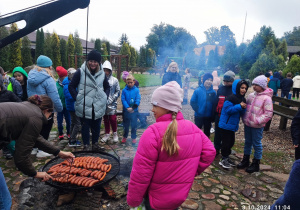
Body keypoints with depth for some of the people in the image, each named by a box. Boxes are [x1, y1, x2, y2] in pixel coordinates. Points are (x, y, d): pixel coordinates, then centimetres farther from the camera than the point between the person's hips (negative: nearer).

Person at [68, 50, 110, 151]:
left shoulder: (102, 73, 7)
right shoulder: (80, 72, -5)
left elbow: (107, 87, 20)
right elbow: (71, 86, 0)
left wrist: (105, 97, 6)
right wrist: (77, 98, -9)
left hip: (99, 106, 4)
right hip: (84, 106, -3)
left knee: (96, 126, 14)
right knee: (85, 126, 7)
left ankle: (95, 143, 32)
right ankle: (86, 145, 23)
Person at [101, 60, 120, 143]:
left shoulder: (114, 80, -2)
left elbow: (118, 92, 0)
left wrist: (111, 99, -8)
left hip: (112, 104, -2)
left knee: (112, 119, -3)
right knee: (105, 119, 13)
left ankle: (115, 133, 20)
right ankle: (107, 133, 30)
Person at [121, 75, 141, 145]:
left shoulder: (136, 90, -4)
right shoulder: (124, 90, -2)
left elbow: (138, 100, -9)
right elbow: (123, 99, -7)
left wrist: (133, 108, -19)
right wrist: (127, 107, -19)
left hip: (134, 111, -1)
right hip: (126, 110, 1)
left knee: (134, 125, 6)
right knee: (126, 124, 15)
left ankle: (134, 138, 20)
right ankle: (125, 136, 31)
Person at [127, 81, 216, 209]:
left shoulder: (153, 132, -27)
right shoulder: (193, 128, -8)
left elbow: (141, 173, -24)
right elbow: (209, 152, 1)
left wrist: (133, 200, -10)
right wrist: (191, 172, 8)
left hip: (157, 199, -5)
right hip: (181, 195, 5)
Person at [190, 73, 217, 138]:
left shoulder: (213, 92, -6)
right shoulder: (198, 90, -10)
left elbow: (215, 104, -5)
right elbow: (192, 102, -9)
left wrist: (213, 114, -9)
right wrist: (197, 109, -16)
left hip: (209, 116, 2)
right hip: (199, 116, -2)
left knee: (207, 131, 17)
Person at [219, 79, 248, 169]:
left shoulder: (242, 99, 9)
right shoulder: (231, 98, -18)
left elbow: (242, 113, 10)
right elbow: (228, 109, -23)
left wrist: (243, 108, -11)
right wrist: (239, 106, -28)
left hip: (233, 125, 8)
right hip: (226, 124, -8)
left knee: (231, 142, 16)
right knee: (226, 142, -1)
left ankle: (226, 157, 32)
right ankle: (223, 159, 15)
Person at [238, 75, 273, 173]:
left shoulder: (266, 98, -13)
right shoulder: (251, 95, 5)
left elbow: (268, 114, -14)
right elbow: (245, 107, 16)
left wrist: (257, 121, -21)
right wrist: (244, 118, 5)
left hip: (257, 126, -6)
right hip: (247, 124, 6)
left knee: (257, 144, 7)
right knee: (248, 142, 18)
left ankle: (256, 163, 23)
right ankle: (245, 160, 33)